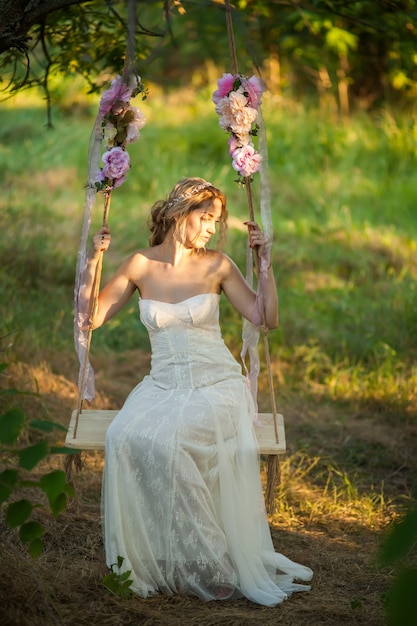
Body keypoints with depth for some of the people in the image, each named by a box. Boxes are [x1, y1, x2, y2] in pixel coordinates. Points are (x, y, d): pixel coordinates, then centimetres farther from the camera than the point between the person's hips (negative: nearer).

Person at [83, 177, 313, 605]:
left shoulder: (217, 266, 2)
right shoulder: (141, 265, 5)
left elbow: (267, 318, 1)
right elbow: (93, 317, 8)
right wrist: (94, 261, -2)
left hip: (216, 384, -3)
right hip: (162, 385, 3)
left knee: (161, 441, -32)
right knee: (124, 437, -29)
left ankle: (206, 563, -21)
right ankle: (151, 562, -18)